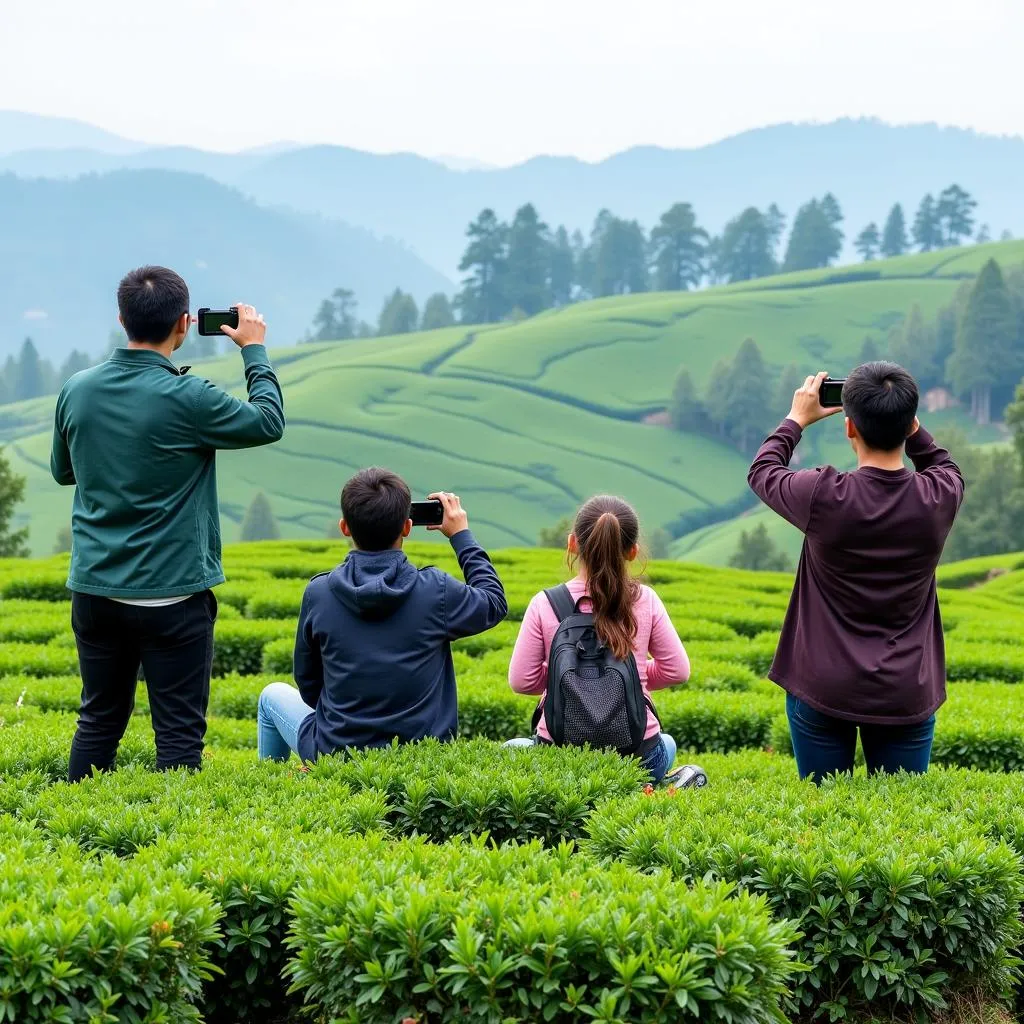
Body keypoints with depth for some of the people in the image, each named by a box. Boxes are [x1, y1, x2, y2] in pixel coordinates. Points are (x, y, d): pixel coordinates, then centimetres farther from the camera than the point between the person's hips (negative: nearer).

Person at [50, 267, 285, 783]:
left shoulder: (77, 390, 0)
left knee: (98, 721, 15)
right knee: (179, 731, 2)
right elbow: (268, 422, 0)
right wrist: (254, 349, 12)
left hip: (95, 590, 6)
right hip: (171, 596, -6)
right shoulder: (185, 399, -16)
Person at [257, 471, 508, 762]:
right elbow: (495, 603, 8)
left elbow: (308, 684, 2)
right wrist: (462, 536, 16)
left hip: (334, 756, -1)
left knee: (274, 695, 30)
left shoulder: (318, 593, -11)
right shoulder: (437, 591, -14)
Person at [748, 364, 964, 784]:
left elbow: (762, 471, 8)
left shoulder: (824, 497, -16)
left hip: (823, 691, -2)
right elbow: (946, 467, 20)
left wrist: (797, 419, 19)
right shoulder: (939, 499, -9)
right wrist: (905, 422, 13)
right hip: (906, 696, 2)